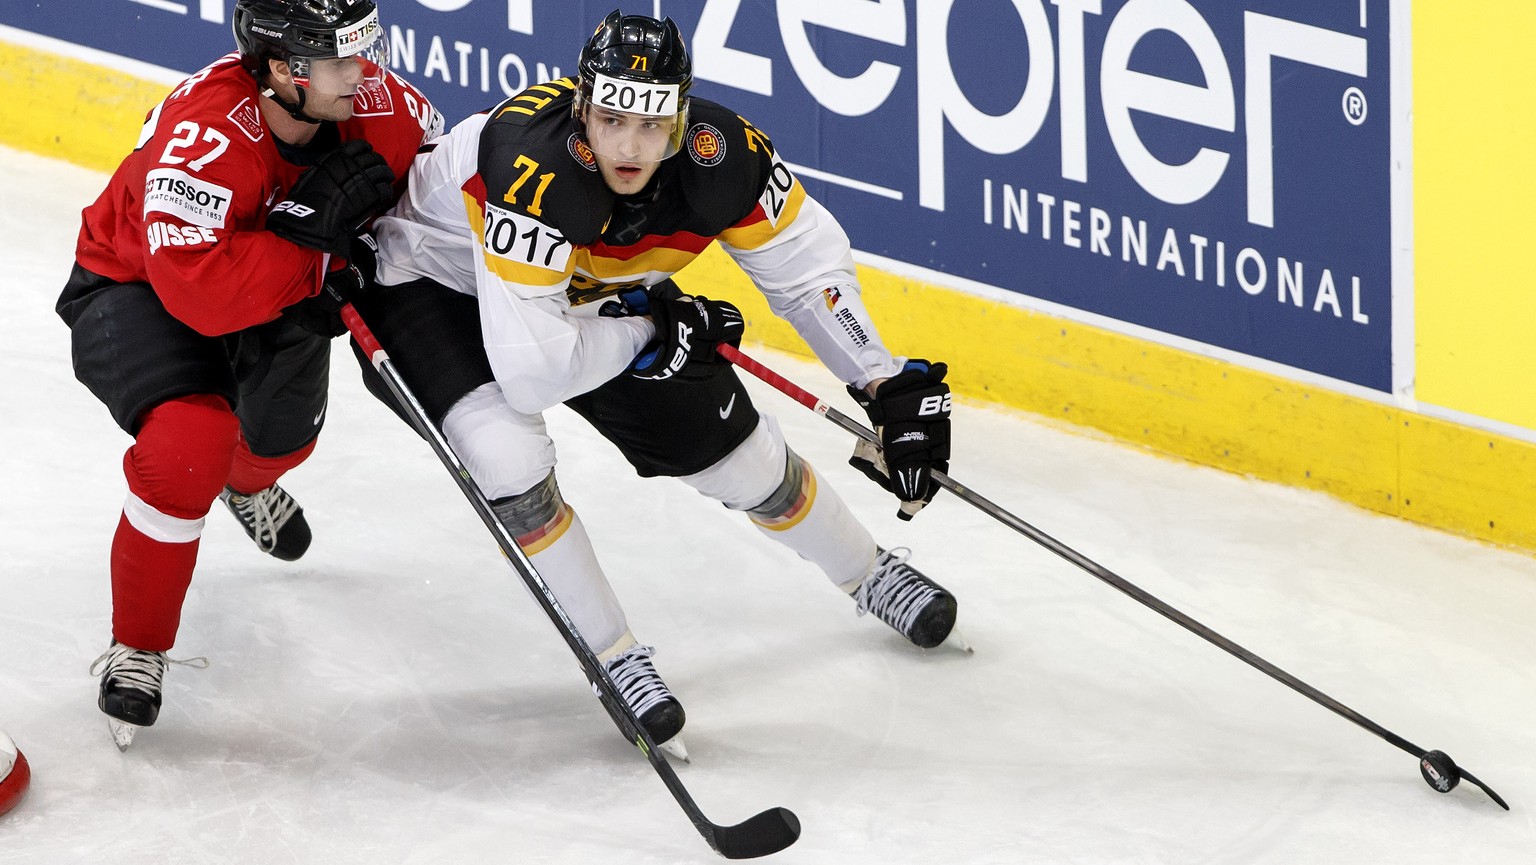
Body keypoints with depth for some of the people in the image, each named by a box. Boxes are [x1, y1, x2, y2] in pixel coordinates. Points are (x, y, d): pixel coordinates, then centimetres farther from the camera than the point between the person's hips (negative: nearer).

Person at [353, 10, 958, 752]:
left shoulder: (722, 157, -27)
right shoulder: (531, 170, -43)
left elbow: (807, 266, -9)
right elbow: (530, 372, -43)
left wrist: (894, 390, -13)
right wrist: (648, 330, -28)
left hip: (592, 291, 5)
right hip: (435, 279, -5)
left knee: (738, 452, 7)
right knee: (511, 454, -29)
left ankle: (872, 576, 37)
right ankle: (615, 661, -9)